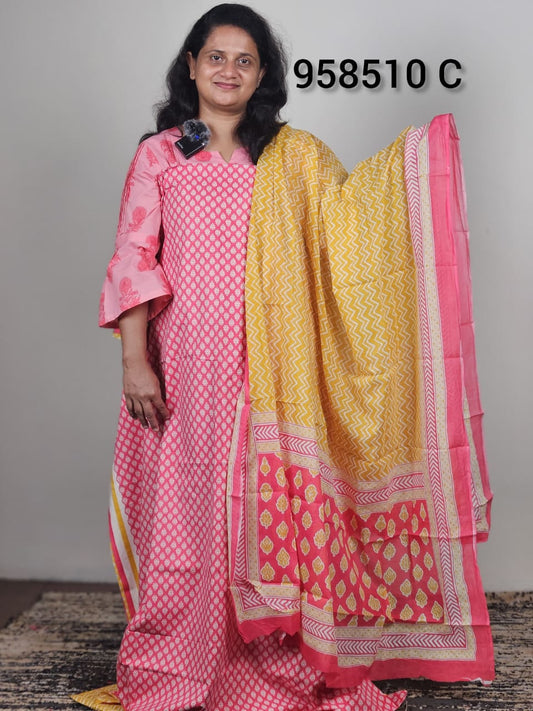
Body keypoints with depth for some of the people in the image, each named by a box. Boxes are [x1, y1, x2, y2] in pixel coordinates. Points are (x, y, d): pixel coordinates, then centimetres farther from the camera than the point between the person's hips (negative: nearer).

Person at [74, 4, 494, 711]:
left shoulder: (294, 157, 11)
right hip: (184, 367, 0)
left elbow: (354, 215, 2)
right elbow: (134, 260, 2)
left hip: (268, 369, 1)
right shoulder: (158, 155, 7)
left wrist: (420, 152, -10)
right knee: (183, 511, 4)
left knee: (268, 509, 3)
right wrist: (134, 362, -6)